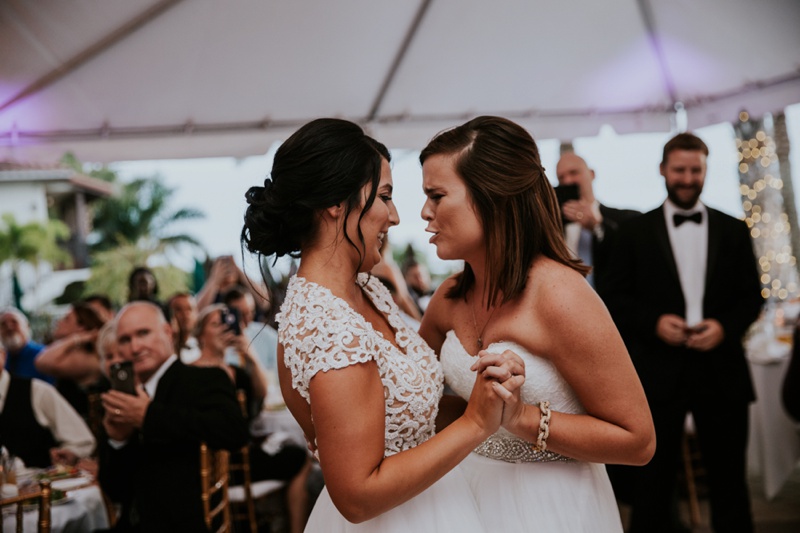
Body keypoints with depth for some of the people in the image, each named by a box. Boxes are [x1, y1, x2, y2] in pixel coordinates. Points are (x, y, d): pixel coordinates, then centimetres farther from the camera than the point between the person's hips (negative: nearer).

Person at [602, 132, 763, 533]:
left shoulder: (733, 231, 9)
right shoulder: (635, 232, 5)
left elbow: (751, 296, 8)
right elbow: (615, 297, 3)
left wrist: (725, 326, -11)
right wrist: (654, 321, -14)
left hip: (721, 369, 2)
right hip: (660, 371, -1)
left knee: (729, 482, 10)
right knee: (653, 482, 7)